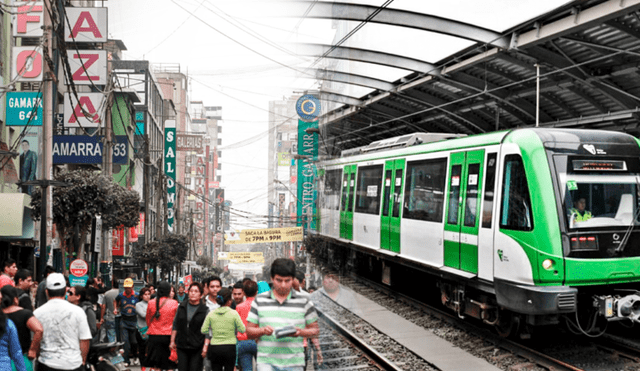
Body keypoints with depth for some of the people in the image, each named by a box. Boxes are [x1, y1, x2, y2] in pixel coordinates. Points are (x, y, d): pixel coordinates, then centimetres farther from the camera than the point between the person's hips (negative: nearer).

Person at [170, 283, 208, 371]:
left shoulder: (205, 310, -3)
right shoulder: (182, 306, 7)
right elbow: (175, 325, 14)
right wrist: (172, 341, 11)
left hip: (197, 347, -3)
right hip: (182, 346, 3)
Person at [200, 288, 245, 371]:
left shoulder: (211, 314, 1)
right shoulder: (233, 313, -8)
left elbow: (203, 330, 2)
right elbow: (242, 330, -6)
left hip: (214, 348, 3)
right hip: (229, 347, -3)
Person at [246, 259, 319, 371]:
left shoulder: (303, 302, 5)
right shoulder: (259, 301, 6)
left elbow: (315, 330, 9)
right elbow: (249, 331, 7)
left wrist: (301, 332, -12)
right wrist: (263, 330, -14)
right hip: (267, 362, 0)